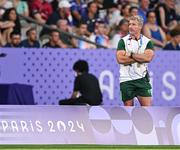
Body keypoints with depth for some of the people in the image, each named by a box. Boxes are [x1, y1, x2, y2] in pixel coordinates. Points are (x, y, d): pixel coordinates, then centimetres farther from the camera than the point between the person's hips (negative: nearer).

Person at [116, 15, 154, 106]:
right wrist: (139, 58, -7)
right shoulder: (123, 41, 3)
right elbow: (120, 59, -10)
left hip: (142, 78, 0)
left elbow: (148, 58, -12)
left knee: (147, 106, -7)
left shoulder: (147, 42, 4)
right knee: (128, 106, 4)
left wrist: (131, 55, -9)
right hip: (126, 79, 0)